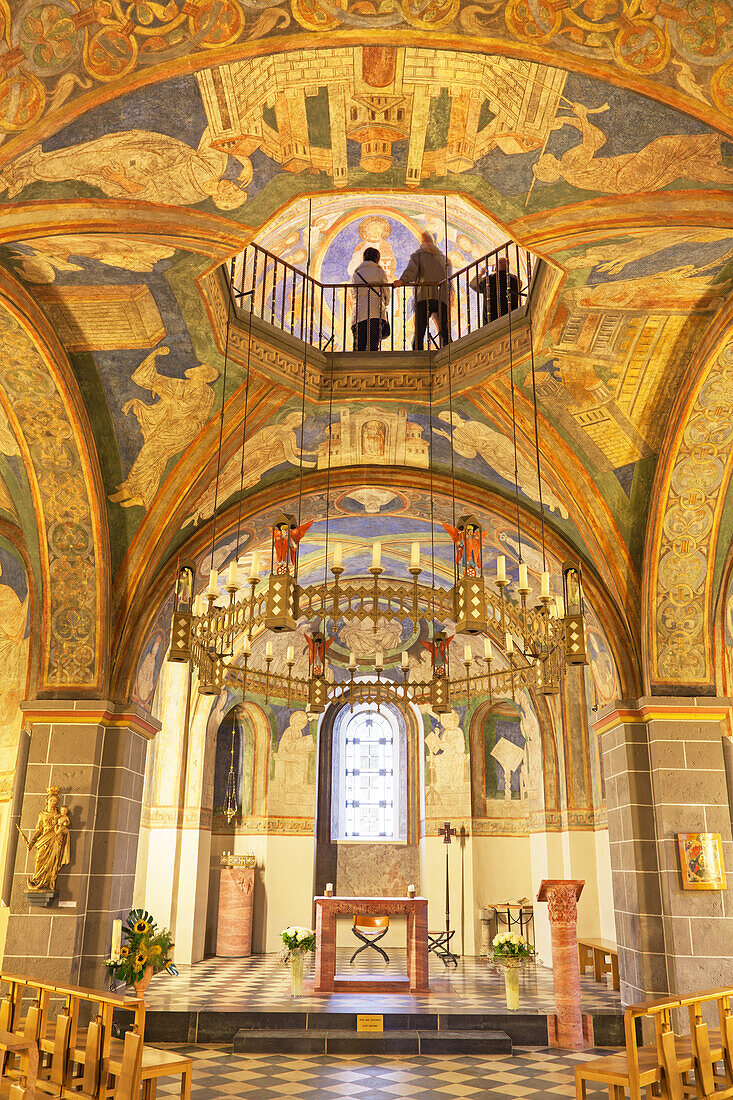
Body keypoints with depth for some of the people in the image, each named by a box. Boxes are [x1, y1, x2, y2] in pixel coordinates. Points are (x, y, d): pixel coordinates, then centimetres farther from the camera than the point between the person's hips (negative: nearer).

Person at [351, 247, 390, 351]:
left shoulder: (356, 274, 19)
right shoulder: (380, 271, 9)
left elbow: (354, 294, 19)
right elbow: (386, 292, 10)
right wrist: (384, 305, 28)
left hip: (358, 313, 3)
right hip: (376, 312, -3)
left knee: (358, 347, 0)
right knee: (373, 345, -9)